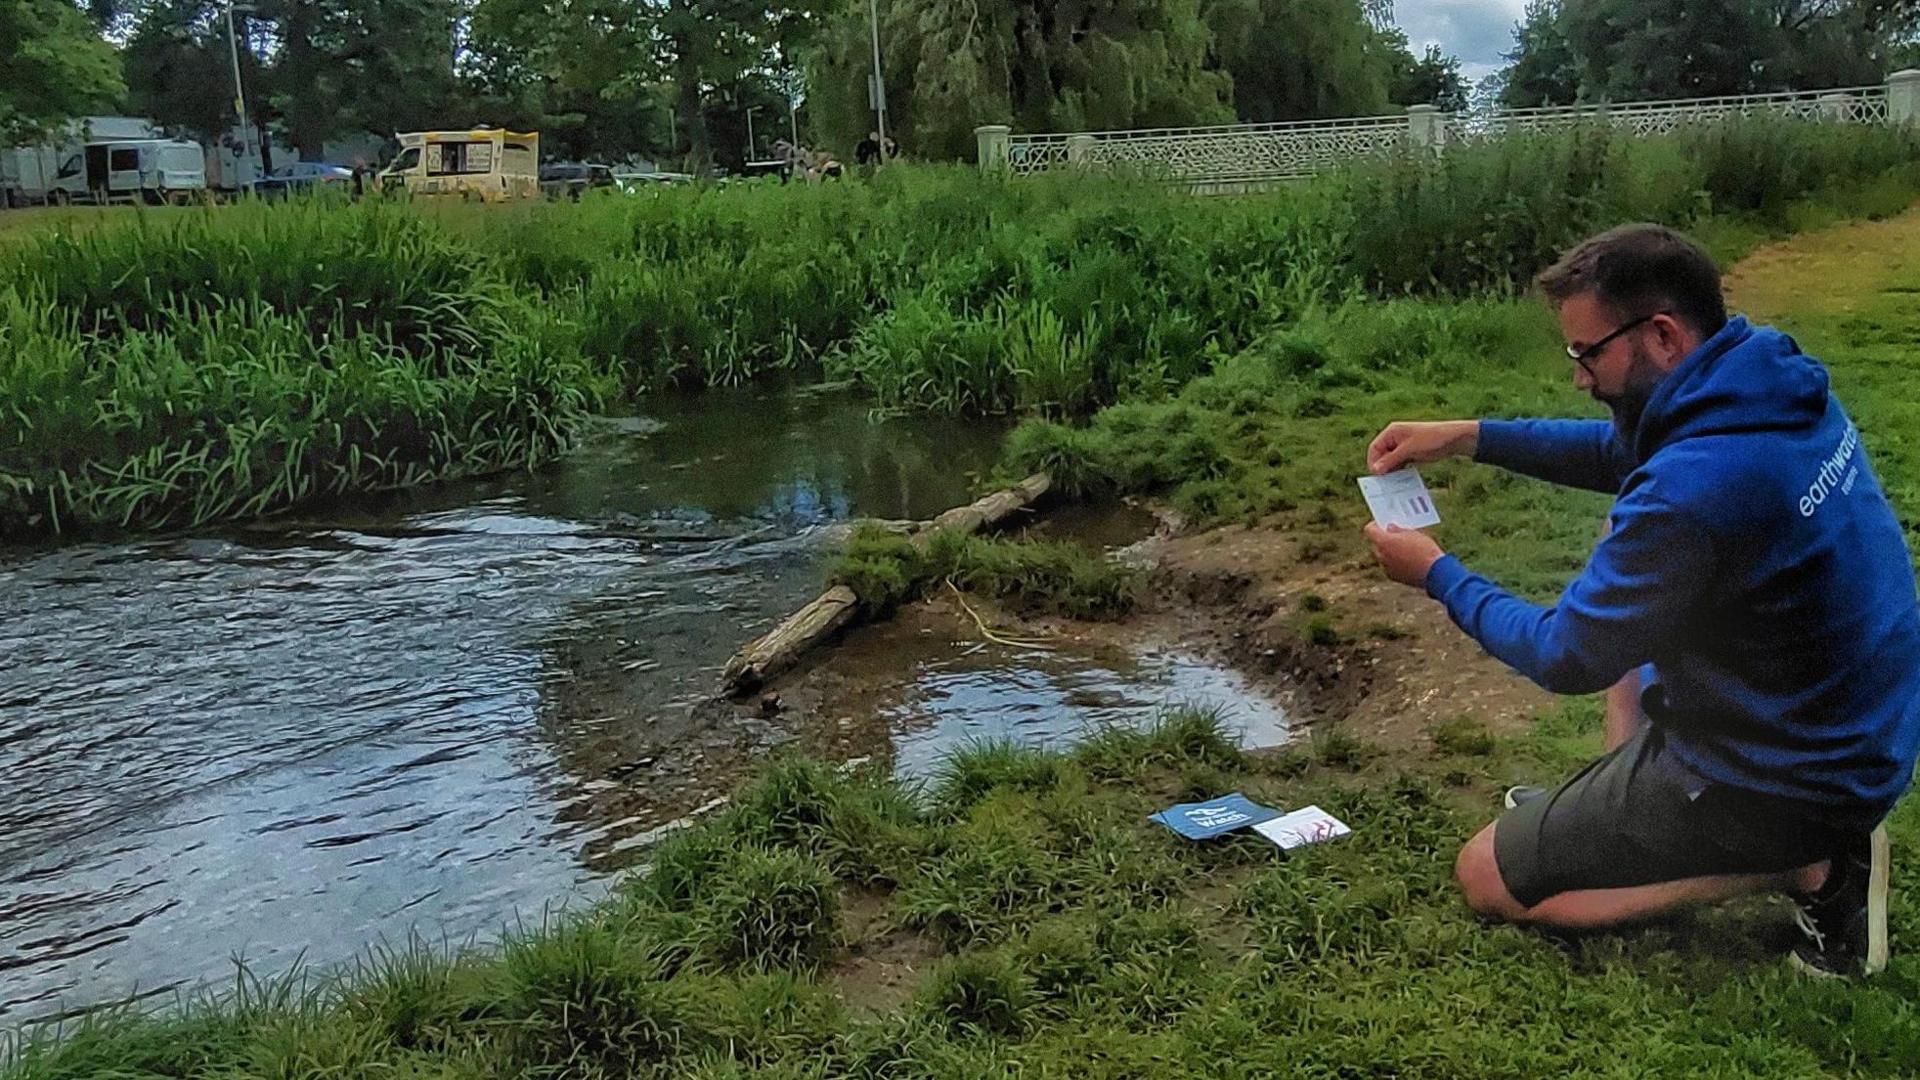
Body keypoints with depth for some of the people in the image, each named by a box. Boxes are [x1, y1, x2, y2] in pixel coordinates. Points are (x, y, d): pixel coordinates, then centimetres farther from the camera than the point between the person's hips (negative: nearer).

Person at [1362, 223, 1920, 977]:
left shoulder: (1693, 488, -33)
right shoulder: (1774, 383, -5)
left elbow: (1565, 658, -20)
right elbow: (1620, 451, 14)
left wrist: (1437, 575, -7)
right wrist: (1465, 436, 5)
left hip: (1783, 775, -9)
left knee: (1486, 879, 2)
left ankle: (1804, 867, -3)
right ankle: (1610, 808, 22)